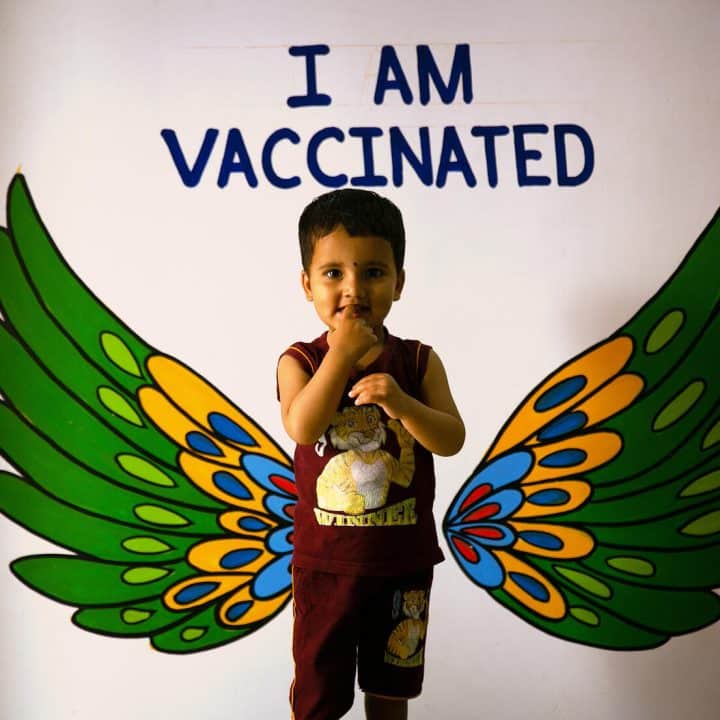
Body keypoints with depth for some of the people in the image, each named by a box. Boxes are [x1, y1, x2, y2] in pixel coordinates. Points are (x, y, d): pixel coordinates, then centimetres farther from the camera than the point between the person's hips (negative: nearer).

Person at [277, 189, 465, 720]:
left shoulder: (418, 361, -5)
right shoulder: (300, 361, -8)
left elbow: (452, 440, -14)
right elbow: (302, 427, -24)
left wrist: (399, 401, -30)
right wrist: (342, 354, -27)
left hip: (404, 559, 2)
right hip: (325, 559, -1)